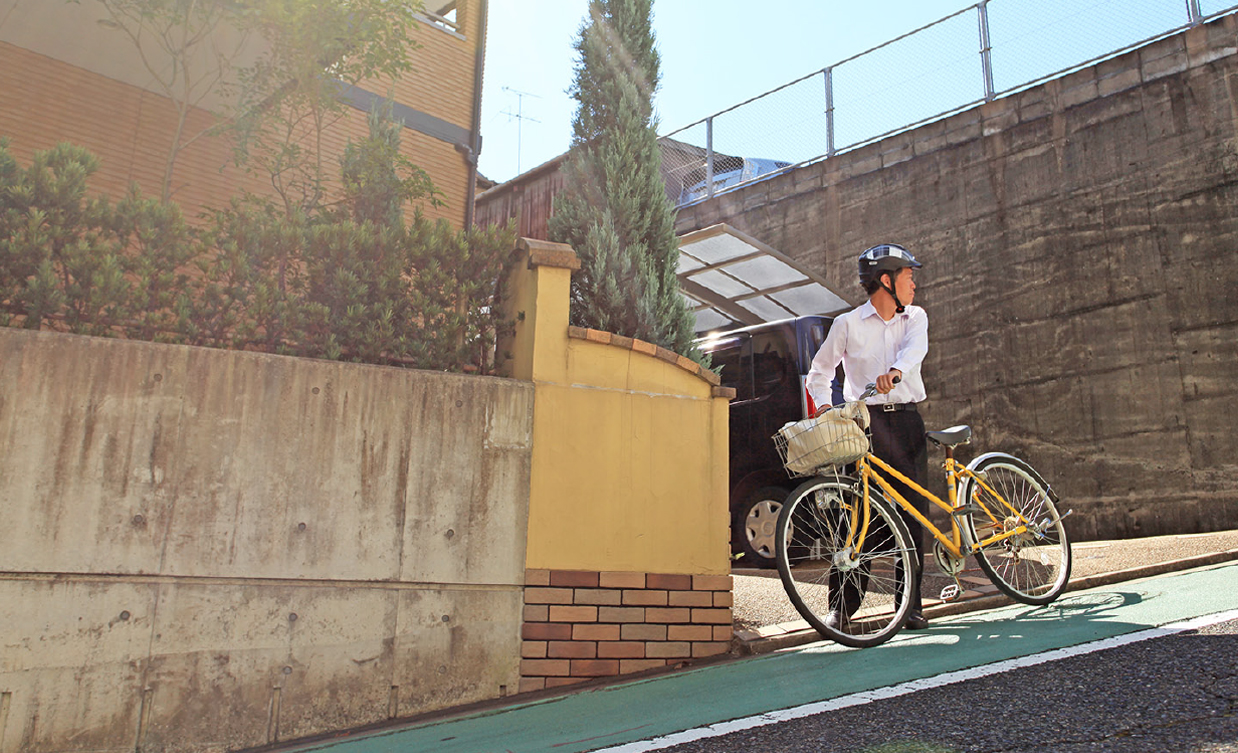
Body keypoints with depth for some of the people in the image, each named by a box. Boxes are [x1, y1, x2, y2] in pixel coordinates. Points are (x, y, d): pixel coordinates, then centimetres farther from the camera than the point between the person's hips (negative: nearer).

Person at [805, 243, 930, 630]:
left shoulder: (915, 318, 12)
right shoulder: (848, 324, 4)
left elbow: (915, 348, -12)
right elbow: (819, 372, 14)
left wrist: (896, 370, -33)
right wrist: (824, 407, -2)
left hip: (907, 421, 3)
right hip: (865, 421, -3)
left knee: (914, 512, 1)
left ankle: (910, 605, 10)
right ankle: (844, 602, 1)